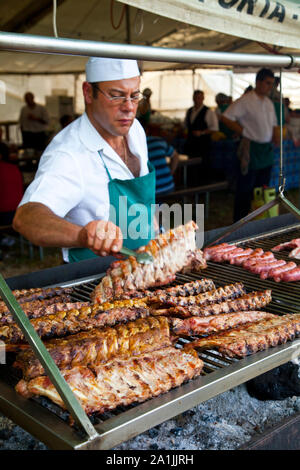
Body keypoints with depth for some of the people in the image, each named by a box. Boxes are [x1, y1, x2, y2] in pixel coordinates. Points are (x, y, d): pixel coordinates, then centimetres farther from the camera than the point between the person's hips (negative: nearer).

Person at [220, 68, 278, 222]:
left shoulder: (269, 103, 13)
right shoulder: (245, 100, -11)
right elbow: (225, 118, -15)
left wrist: (273, 138, 7)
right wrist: (244, 132, -15)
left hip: (267, 150, 8)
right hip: (251, 149, -8)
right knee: (245, 189, -2)